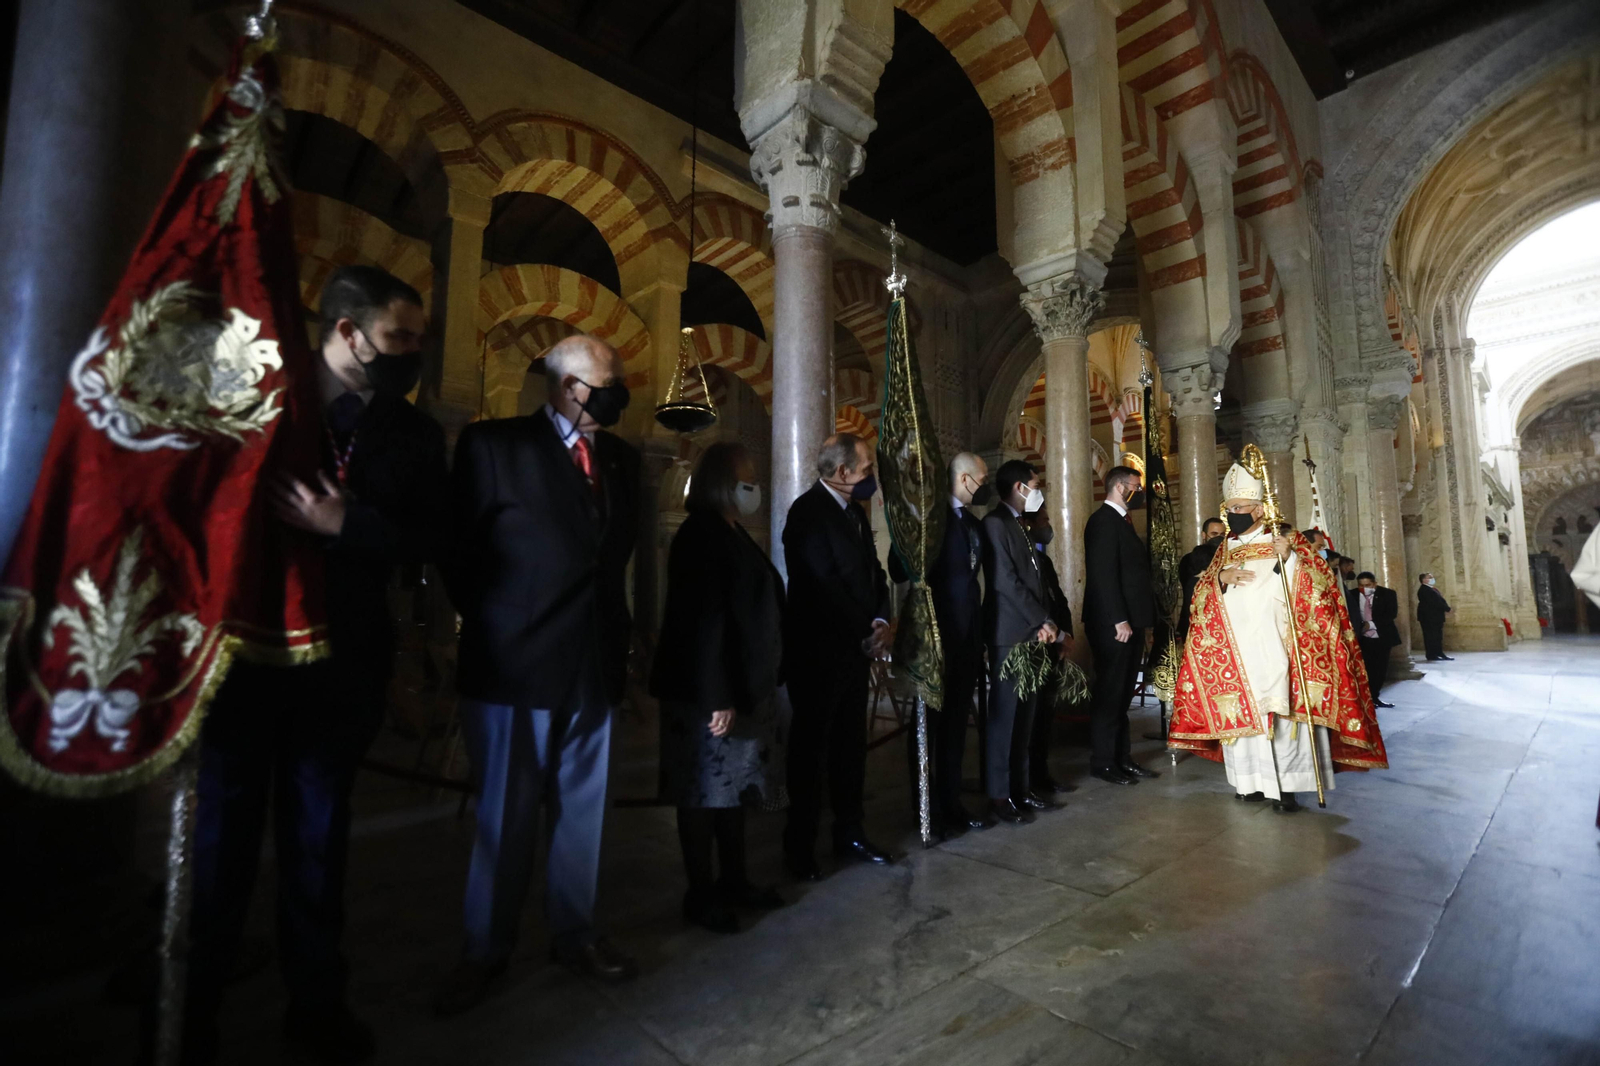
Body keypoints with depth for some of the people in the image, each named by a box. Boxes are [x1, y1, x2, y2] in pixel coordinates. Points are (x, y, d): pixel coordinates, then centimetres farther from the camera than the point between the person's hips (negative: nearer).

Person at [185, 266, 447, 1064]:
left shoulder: (414, 433, 3)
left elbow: (431, 540, -4)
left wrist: (343, 525, -18)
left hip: (343, 663, 2)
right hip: (243, 653, -2)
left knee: (318, 834, 14)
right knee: (222, 831, 10)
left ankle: (316, 999, 30)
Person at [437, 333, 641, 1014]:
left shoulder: (621, 458, 10)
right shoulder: (494, 444, -3)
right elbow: (459, 553, -3)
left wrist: (615, 632, 6)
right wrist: (493, 626, -1)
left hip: (595, 667, 4)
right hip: (515, 664, -4)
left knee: (582, 811, 15)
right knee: (505, 818, 10)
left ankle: (574, 935, 34)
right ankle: (485, 953, 30)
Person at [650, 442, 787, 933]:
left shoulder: (733, 534, 12)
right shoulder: (701, 535, -16)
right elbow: (702, 621, -22)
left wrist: (755, 687, 13)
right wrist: (716, 698, -23)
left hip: (744, 686, 9)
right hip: (708, 691, -9)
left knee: (734, 788, 18)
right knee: (705, 792, 5)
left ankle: (735, 880, 33)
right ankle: (699, 894, 21)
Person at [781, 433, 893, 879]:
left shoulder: (855, 511, 13)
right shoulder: (808, 511, -14)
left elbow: (872, 570, 13)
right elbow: (823, 583, -20)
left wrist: (880, 621, -4)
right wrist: (867, 633, -13)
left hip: (855, 647, 8)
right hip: (818, 650, -7)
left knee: (850, 745, 14)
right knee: (810, 747, 5)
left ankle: (849, 833, 28)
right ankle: (800, 846, 19)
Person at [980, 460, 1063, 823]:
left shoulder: (1019, 525, 18)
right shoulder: (996, 523, -11)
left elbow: (1032, 578, 15)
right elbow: (1005, 582, -17)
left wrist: (1043, 623, 2)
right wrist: (1042, 620, -11)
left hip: (1031, 633, 9)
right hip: (1010, 634, -9)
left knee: (1026, 715, 12)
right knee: (1005, 715, -2)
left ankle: (1020, 787, 21)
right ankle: (999, 794, 7)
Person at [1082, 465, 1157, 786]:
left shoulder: (1121, 521, 18)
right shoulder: (1103, 520, -11)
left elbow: (1133, 571, 16)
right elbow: (1103, 575, -19)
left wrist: (1139, 622, 12)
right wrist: (1119, 621, -21)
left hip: (1130, 622, 9)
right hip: (1113, 624, -9)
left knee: (1122, 694, 13)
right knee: (1109, 693, -2)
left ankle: (1121, 756, 22)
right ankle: (1102, 762, 7)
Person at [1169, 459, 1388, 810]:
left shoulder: (1287, 542, 3)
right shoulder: (1225, 549, 15)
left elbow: (1316, 588, -6)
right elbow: (1202, 596, 12)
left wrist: (1290, 558, -21)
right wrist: (1220, 577, -7)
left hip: (1274, 648, -4)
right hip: (1234, 650, 4)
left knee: (1282, 712, -8)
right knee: (1240, 712, 3)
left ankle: (1286, 785, -1)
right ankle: (1252, 780, 11)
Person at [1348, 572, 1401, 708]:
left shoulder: (1387, 593, -2)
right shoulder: (1352, 594, -4)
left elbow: (1392, 614, -10)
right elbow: (1349, 614, -1)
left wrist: (1371, 624, -19)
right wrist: (1358, 626, -18)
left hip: (1382, 637, 2)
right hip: (1362, 638, -2)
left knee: (1380, 670, 8)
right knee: (1365, 669, -5)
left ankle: (1374, 697, 22)